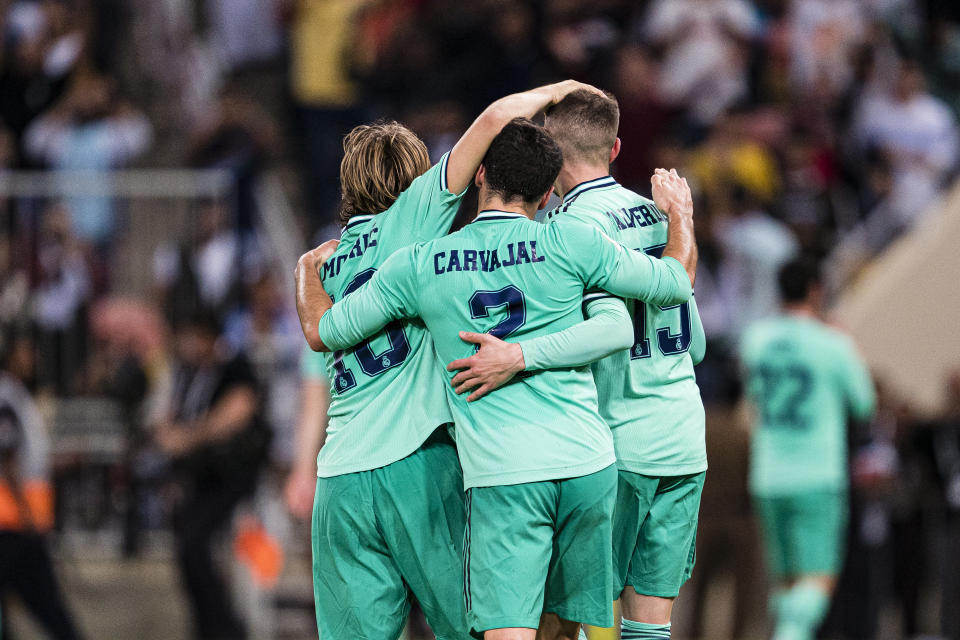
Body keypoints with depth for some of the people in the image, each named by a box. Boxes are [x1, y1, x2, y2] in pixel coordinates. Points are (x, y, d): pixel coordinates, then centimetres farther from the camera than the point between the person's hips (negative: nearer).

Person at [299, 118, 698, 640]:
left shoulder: (417, 265, 2)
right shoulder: (571, 244, 1)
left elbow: (322, 334, 12)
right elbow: (677, 281, 14)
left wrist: (313, 274, 34)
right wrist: (678, 210, 34)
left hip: (501, 476, -2)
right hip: (587, 464, 2)